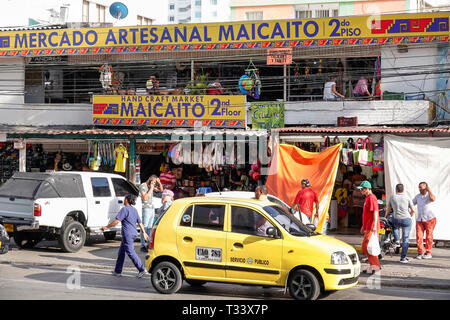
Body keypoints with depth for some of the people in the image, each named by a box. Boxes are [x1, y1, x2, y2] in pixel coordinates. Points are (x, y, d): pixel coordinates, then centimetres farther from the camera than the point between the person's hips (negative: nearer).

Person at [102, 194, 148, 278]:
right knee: (121, 252, 16)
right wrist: (144, 233, 20)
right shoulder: (134, 210, 13)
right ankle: (118, 271, 21)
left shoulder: (125, 209, -12)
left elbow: (117, 221, -17)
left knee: (130, 252, -7)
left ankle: (141, 269, -11)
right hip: (134, 233, 9)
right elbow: (140, 223, 15)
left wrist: (106, 227, -9)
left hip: (128, 234, -9)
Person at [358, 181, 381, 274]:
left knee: (366, 246, -12)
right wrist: (363, 226, 28)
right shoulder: (367, 198, 19)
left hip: (372, 228, -10)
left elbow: (375, 212, -21)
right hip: (368, 227, 10)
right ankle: (373, 266, 16)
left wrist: (374, 225, -28)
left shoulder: (371, 198, -12)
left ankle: (375, 265, -11)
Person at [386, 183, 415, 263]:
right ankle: (403, 257, 0)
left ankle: (397, 240, 19)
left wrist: (385, 217, 33)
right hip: (406, 220, -1)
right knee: (405, 239, 4)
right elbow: (413, 210, 3)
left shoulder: (392, 197, 5)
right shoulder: (407, 198, 3)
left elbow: (388, 209, 16)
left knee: (395, 226, 38)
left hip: (396, 220, 1)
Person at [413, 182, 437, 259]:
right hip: (419, 219, 4)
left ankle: (428, 253, 7)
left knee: (429, 236, 0)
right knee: (418, 236, -6)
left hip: (430, 219, -4)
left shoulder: (429, 195, -4)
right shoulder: (417, 196, 13)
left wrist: (429, 190, -16)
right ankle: (420, 252, 1)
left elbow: (433, 199, -27)